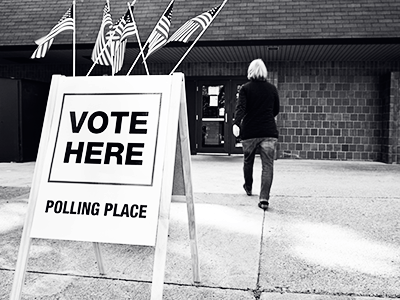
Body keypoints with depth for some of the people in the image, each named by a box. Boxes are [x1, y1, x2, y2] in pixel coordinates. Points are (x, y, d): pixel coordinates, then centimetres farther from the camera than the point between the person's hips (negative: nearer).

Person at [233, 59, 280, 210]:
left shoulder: (246, 88, 0)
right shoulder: (272, 88, 8)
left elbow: (240, 107, -16)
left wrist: (236, 123, -28)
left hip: (249, 131, 0)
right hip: (269, 132, 1)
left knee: (248, 161, 21)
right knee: (267, 165, -3)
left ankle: (248, 187, 40)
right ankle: (264, 198, -14)